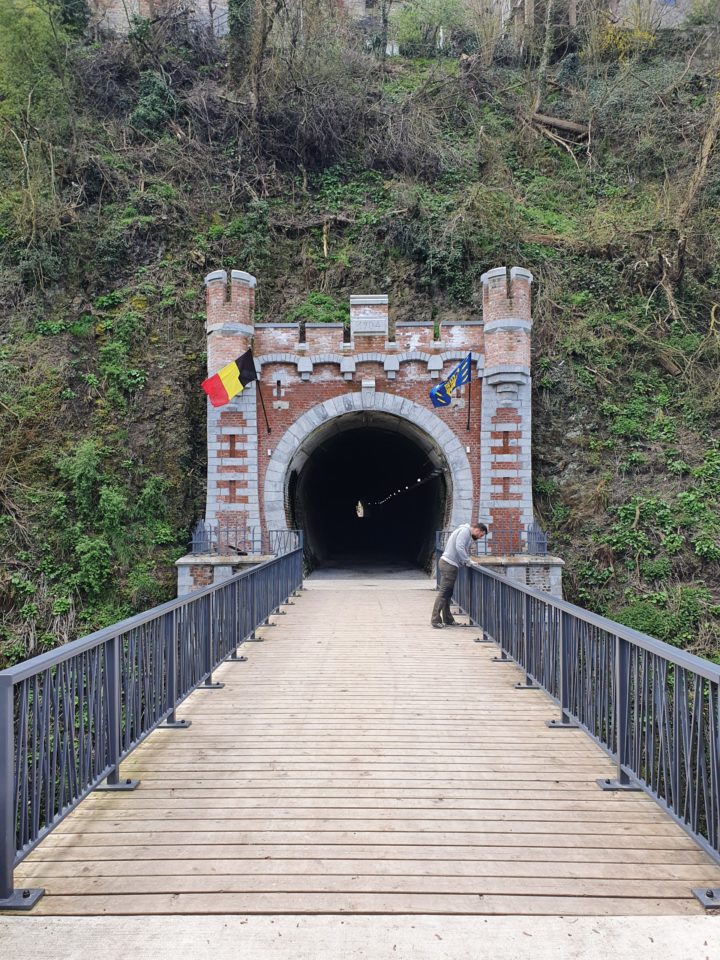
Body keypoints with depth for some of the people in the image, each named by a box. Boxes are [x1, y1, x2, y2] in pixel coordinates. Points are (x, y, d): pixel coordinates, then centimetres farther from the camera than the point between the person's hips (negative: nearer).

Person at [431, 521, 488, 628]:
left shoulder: (465, 531, 22)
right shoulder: (465, 531, -11)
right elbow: (459, 547, -22)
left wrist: (467, 560, 8)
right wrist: (468, 561, -15)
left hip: (447, 563, 10)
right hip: (449, 564, -10)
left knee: (448, 593, 12)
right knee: (443, 592, -9)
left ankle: (447, 619, 17)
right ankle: (435, 619, -7)